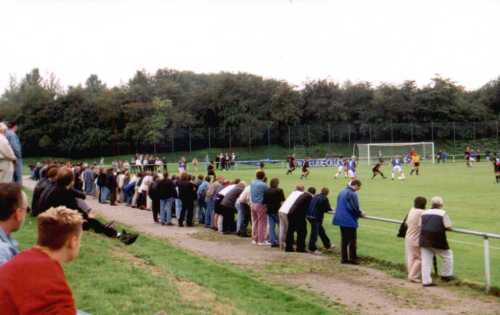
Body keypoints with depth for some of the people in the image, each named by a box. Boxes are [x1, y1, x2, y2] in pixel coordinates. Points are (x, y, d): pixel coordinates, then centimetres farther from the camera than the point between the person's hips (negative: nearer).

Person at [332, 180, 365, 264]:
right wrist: (360, 213, 0)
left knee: (344, 240, 12)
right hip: (349, 221, -8)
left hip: (341, 219, 9)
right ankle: (352, 258, 4)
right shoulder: (352, 194, -17)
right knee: (352, 240, 1)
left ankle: (344, 258, 15)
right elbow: (354, 208, -19)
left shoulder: (342, 192, 12)